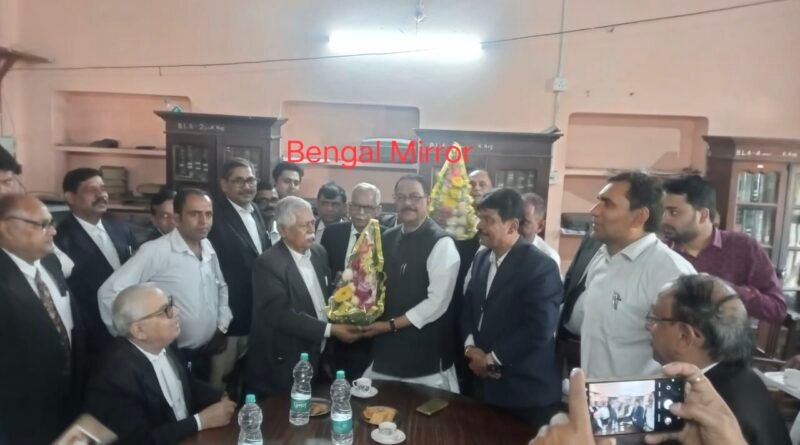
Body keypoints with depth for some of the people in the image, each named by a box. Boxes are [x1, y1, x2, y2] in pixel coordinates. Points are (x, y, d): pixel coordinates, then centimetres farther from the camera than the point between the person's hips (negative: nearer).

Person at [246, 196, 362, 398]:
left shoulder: (319, 252, 4)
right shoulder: (268, 264, -18)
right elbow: (281, 315, -24)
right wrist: (330, 330, -25)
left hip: (319, 357, 7)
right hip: (285, 365, -6)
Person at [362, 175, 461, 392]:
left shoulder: (441, 243, -13)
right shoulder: (388, 238, 8)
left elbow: (437, 302, -17)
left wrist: (392, 325, -13)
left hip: (427, 355, -6)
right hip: (387, 349, 6)